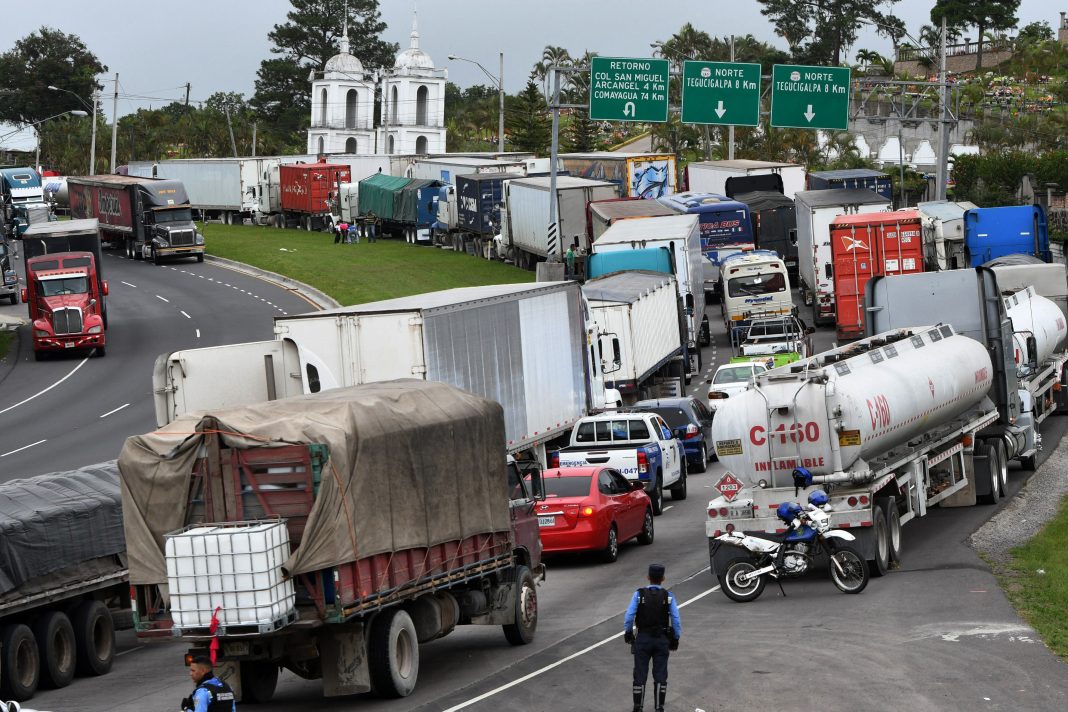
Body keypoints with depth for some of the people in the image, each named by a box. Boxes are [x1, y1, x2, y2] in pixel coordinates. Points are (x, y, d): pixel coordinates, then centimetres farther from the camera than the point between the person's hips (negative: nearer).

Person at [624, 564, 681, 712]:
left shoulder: (639, 594, -9)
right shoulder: (668, 596, -7)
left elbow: (629, 616, -13)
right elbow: (676, 620, -9)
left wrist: (628, 633, 3)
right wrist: (676, 638, 4)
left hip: (643, 639, 0)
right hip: (662, 640, 1)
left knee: (640, 674, 8)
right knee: (660, 676, 9)